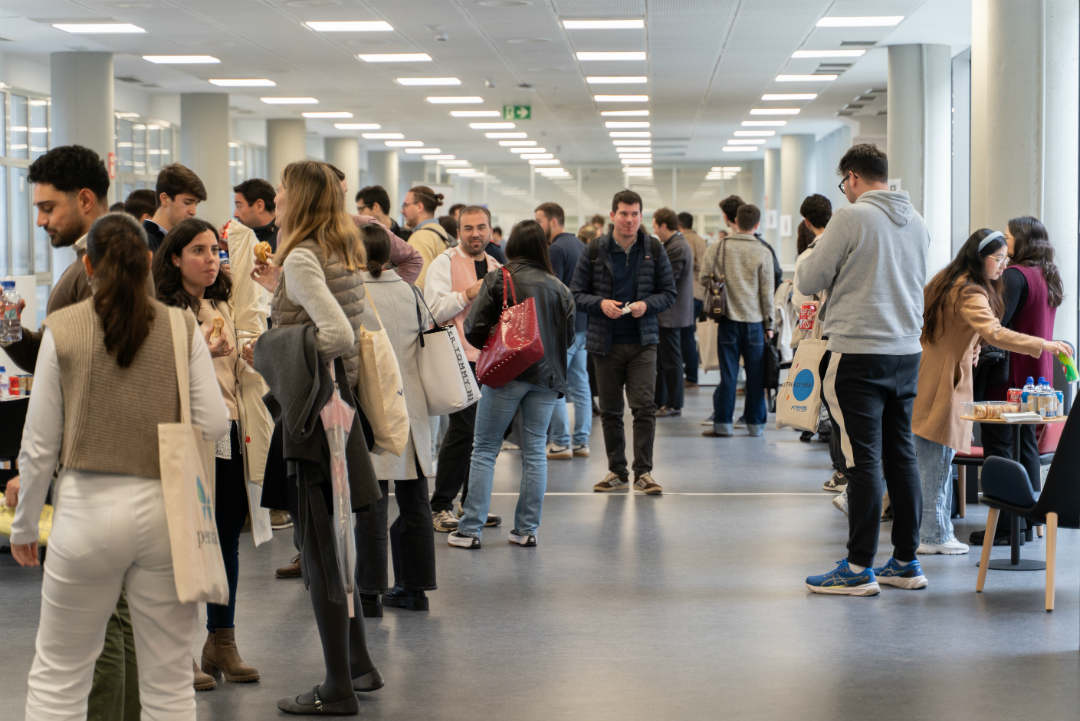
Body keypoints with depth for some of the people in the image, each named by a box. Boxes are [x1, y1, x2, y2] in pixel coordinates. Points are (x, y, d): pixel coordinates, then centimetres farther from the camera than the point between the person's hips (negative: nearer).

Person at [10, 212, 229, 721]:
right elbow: (214, 424, -3)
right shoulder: (182, 329, 0)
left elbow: (40, 444, -1)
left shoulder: (62, 329, -2)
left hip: (89, 507, -1)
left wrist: (23, 525, 11)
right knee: (169, 680, 9)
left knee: (57, 677, 10)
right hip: (168, 508, 2)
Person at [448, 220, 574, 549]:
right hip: (547, 375, 3)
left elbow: (473, 328, -7)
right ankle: (527, 529, 10)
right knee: (535, 451, 8)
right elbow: (568, 336, 9)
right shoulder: (558, 287, 5)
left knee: (484, 450, 4)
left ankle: (470, 529, 1)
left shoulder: (498, 280, -5)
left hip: (506, 374, -3)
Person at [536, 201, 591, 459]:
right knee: (580, 384, 10)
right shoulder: (579, 245, 16)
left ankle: (561, 443, -3)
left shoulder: (556, 249, -13)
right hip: (583, 323, 9)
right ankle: (581, 442, 13)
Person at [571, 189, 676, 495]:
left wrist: (647, 304, -12)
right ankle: (617, 472, 19)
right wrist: (600, 304, -15)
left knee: (644, 407, -9)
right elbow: (576, 292, 3)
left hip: (643, 340, -1)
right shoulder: (595, 250, 0)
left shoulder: (654, 249, 3)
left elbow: (669, 292, 7)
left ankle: (644, 472, -1)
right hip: (606, 341, 1)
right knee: (610, 411, 8)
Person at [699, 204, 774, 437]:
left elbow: (704, 277, 0)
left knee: (728, 374, 4)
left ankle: (723, 424, 4)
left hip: (728, 319, 1)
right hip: (754, 320, -1)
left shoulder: (719, 248, -3)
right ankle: (755, 423, 13)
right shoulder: (762, 253, -4)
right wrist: (769, 325, 6)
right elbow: (767, 292, -1)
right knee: (755, 374, 8)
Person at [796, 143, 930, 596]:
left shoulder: (851, 219, -11)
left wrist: (815, 252, 15)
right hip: (907, 352, 7)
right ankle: (906, 562, 17)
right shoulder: (917, 222, 10)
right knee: (902, 457, 11)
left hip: (858, 353, -6)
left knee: (863, 460, -4)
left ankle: (859, 569, -1)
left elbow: (807, 282, -6)